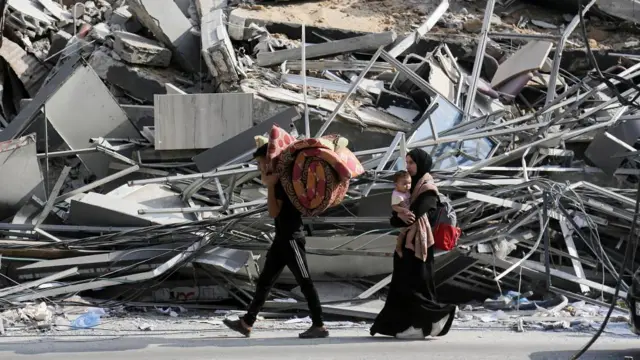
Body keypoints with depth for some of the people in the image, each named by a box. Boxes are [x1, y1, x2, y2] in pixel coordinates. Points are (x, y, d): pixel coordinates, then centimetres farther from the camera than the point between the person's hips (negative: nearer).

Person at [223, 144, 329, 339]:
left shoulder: (283, 180, -15)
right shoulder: (277, 179, 13)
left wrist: (270, 185, -17)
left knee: (304, 282, -6)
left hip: (292, 238, -10)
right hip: (282, 239, 10)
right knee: (264, 281, 9)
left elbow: (274, 212, -20)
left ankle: (319, 326, -3)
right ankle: (247, 323, 11)